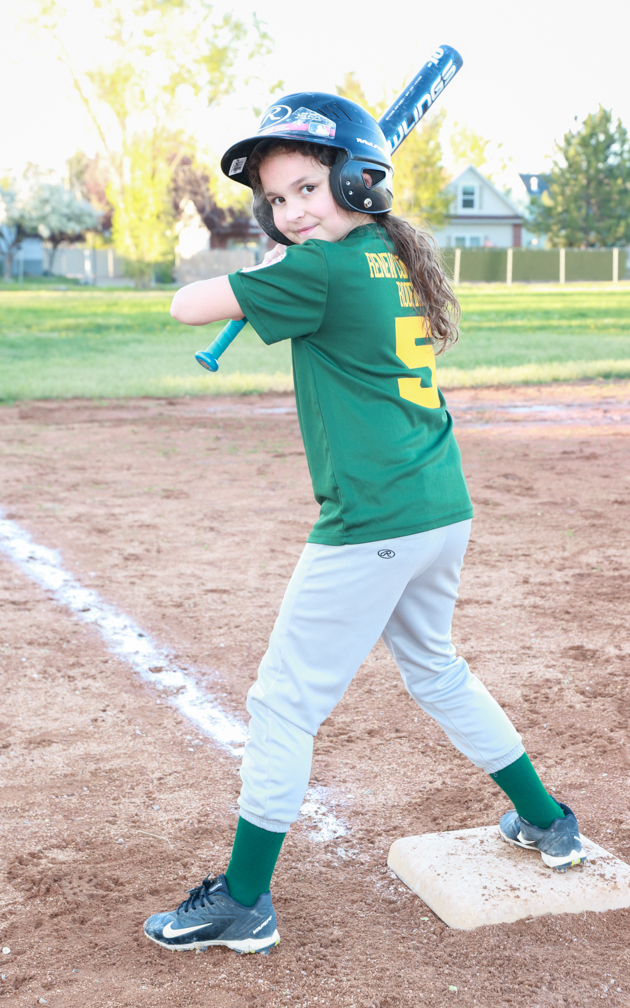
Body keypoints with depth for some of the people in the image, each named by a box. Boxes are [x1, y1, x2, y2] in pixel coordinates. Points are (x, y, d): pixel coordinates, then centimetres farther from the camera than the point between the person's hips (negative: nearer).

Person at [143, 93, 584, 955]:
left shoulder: (318, 268, -14)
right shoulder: (401, 255, 11)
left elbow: (187, 306, -9)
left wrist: (259, 266, 8)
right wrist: (280, 259, 17)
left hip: (370, 526, -9)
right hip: (444, 509, 9)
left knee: (285, 703, 2)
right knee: (434, 667, 28)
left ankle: (244, 901, 12)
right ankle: (547, 821, 39)